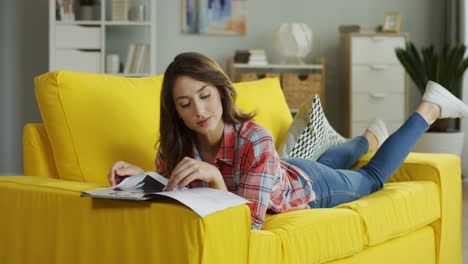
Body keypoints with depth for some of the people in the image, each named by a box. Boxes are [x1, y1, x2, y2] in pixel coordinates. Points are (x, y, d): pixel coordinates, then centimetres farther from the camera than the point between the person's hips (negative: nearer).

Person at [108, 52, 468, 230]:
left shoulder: (255, 139, -45)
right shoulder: (175, 146, -32)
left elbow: (250, 223, -47)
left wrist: (215, 178, -62)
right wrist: (140, 177, -39)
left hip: (308, 187, -4)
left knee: (371, 178, 26)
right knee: (328, 162, 36)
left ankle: (430, 108, 43)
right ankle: (371, 137, 67)